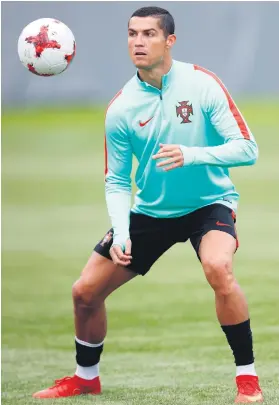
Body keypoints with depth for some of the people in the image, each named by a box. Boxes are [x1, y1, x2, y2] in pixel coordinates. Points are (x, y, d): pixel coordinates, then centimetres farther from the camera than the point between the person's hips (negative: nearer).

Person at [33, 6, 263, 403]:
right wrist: (120, 233, -17)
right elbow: (116, 181, -1)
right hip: (150, 210, 4)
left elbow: (246, 148, -18)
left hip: (209, 204, -4)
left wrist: (191, 155, -34)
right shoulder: (120, 109, -8)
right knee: (85, 291, 2)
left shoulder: (202, 84, -16)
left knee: (218, 268, -35)